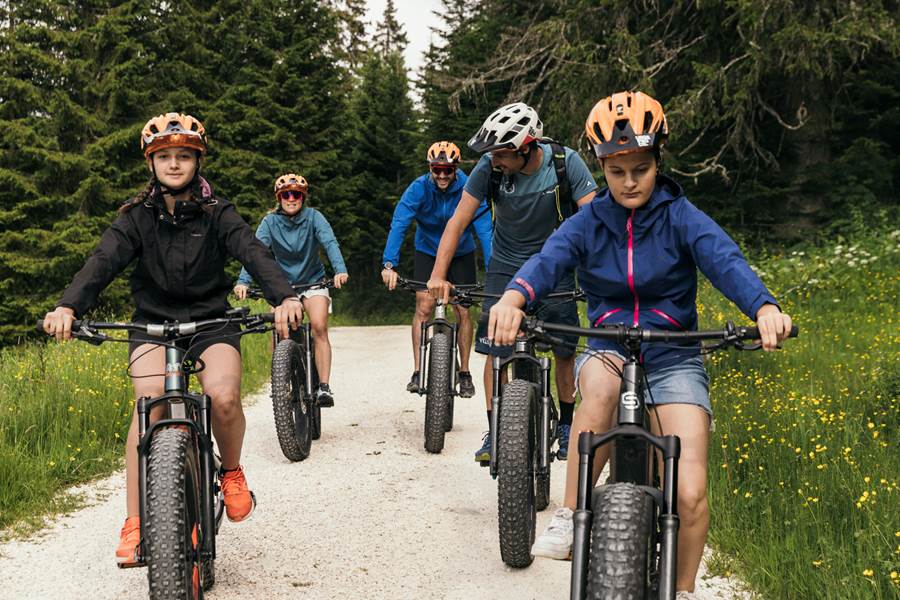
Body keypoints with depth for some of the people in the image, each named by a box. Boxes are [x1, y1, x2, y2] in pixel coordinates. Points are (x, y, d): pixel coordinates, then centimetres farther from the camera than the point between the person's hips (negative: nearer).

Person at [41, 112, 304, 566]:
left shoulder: (217, 213, -1)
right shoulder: (137, 217, 2)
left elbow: (254, 253, -17)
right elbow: (103, 261, -14)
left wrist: (284, 297, -39)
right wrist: (68, 306, -35)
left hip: (212, 324, -1)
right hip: (153, 324, 1)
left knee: (224, 396, -29)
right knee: (150, 403, -26)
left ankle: (232, 472, 3)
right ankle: (135, 523, -19)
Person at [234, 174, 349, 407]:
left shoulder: (313, 217, -10)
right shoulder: (270, 222, -9)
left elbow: (330, 243, -24)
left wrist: (340, 270, -43)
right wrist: (243, 281, -37)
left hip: (313, 282, -1)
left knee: (319, 327, -22)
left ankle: (324, 386, -20)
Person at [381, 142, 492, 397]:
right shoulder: (418, 189, -22)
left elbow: (485, 229, -29)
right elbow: (398, 225, -29)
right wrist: (389, 264, -42)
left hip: (461, 254, 0)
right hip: (428, 252, 0)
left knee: (463, 310, -3)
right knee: (423, 307, -12)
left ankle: (464, 373, 8)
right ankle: (418, 372, -7)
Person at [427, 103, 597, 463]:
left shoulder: (565, 163, -21)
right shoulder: (489, 169, -18)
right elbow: (459, 221, -17)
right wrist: (438, 275, -26)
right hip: (506, 268, 1)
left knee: (565, 349, 1)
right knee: (495, 349, -7)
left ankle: (566, 424, 21)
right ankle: (494, 431, 3)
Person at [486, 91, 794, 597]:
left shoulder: (681, 217, -5)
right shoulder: (588, 224, -1)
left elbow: (726, 261, -23)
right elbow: (548, 260, -20)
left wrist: (764, 307, -45)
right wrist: (513, 299, -43)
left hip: (674, 359, -1)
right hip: (609, 349, 1)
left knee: (690, 495, -15)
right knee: (600, 384, -38)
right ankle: (570, 521, -24)